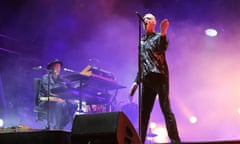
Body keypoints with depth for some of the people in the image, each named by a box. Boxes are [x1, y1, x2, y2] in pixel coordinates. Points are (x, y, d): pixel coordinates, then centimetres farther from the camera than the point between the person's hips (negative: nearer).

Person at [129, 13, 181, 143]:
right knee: (144, 112, 3)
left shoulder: (158, 37, 4)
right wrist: (136, 81, 16)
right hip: (146, 79, 6)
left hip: (159, 76, -5)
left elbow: (163, 48, -19)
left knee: (166, 109, -11)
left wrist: (163, 33, -34)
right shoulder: (141, 41, 21)